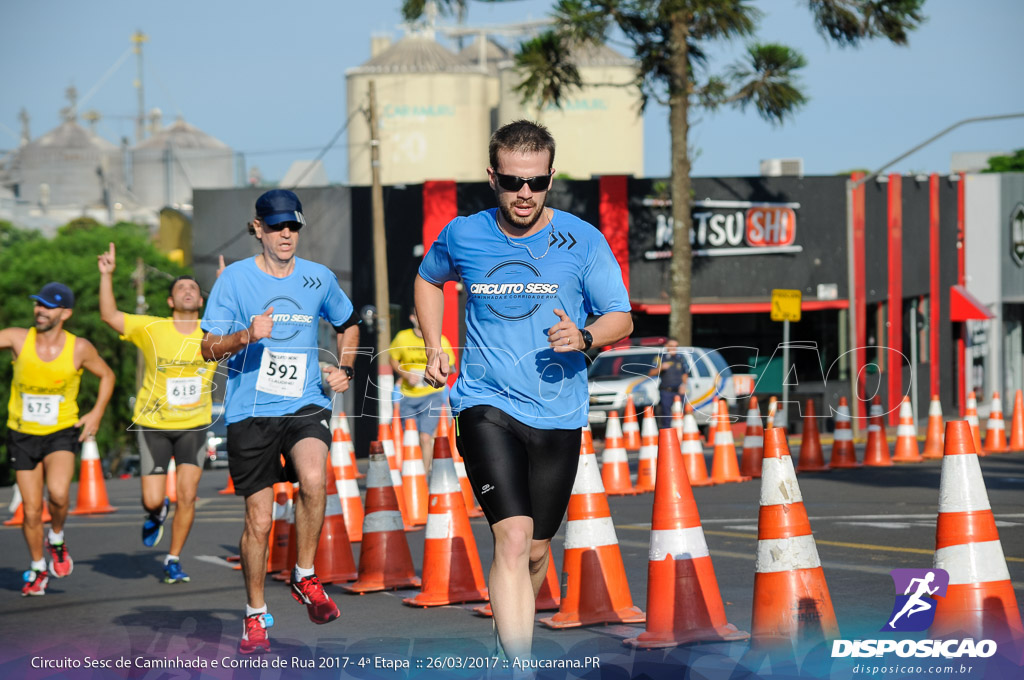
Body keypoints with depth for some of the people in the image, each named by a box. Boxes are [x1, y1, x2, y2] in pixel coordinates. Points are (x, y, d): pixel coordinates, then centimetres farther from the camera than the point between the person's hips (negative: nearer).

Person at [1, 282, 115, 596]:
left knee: (58, 493, -27)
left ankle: (57, 539, 5)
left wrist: (97, 413, -4)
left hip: (62, 432, -1)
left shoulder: (79, 349, -10)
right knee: (32, 510, 3)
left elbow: (106, 375, 7)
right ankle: (38, 568, 27)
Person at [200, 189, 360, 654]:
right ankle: (255, 616, 19)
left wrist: (344, 368, 11)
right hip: (250, 411, -1)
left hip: (306, 406, 1)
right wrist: (247, 336, -21)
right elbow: (208, 348, -3)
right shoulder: (235, 279, -1)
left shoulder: (318, 279, 7)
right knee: (259, 519, 0)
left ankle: (305, 577, -7)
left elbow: (348, 324, 27)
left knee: (313, 478, -28)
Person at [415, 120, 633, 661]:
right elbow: (428, 280, 24)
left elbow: (621, 318, 4)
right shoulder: (462, 236, 1)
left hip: (558, 413, 2)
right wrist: (433, 347, 12)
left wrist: (584, 337, -18)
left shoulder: (582, 241, -2)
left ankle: (512, 633, 42)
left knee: (536, 550, 13)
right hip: (486, 406, -2)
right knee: (513, 538, -20)